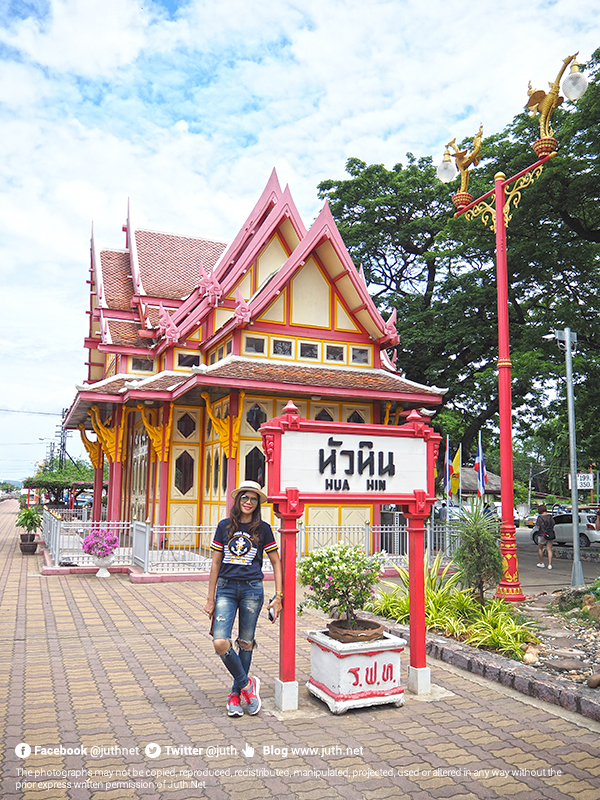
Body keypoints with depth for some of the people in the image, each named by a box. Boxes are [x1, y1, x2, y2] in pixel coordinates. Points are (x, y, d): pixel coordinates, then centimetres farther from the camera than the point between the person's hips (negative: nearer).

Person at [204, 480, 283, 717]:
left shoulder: (262, 529, 1)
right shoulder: (224, 526, 4)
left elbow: (276, 563, 6)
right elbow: (215, 564, 7)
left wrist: (278, 596, -1)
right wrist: (210, 599, 5)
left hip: (252, 589, -1)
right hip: (226, 588, 1)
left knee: (245, 643, 8)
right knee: (220, 642, -12)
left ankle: (236, 693, 28)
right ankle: (247, 684, 10)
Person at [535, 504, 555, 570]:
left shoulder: (540, 518, -12)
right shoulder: (550, 517, 0)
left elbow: (538, 527, -11)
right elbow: (553, 525, 5)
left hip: (542, 535, -3)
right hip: (550, 534, 3)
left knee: (540, 549, 15)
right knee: (549, 550, 4)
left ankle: (541, 563, 18)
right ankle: (549, 565, -3)